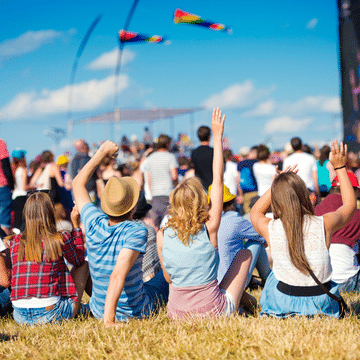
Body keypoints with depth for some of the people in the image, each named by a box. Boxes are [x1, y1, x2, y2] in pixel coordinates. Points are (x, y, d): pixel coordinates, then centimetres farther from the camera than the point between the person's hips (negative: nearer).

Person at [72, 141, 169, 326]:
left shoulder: (94, 224, -13)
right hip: (137, 312, -4)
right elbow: (118, 275, -39)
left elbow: (78, 184, 4)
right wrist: (108, 319, -43)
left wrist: (102, 152, 9)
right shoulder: (137, 232, -27)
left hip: (98, 310, 4)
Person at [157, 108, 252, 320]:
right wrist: (217, 138, -2)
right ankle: (237, 299, 37)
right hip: (214, 311, -3)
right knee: (245, 254, 19)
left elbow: (169, 277, 6)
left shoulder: (163, 236, -6)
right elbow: (218, 180, -8)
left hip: (177, 314, 3)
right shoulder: (209, 228, -14)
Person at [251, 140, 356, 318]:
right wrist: (340, 167, 13)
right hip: (323, 306, 1)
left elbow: (255, 212, 12)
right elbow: (349, 203, 7)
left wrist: (276, 184, 8)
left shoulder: (271, 229, -15)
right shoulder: (324, 224, -16)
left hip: (284, 305, -1)